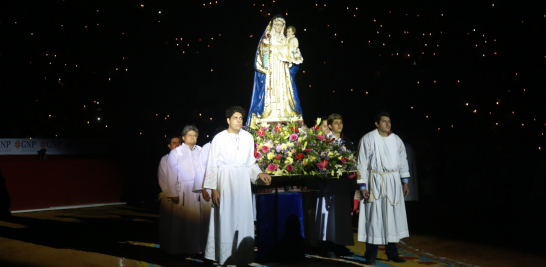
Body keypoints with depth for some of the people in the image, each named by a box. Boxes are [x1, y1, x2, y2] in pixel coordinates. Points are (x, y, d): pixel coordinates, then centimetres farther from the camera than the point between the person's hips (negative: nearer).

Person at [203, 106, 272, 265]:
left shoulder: (248, 137, 5)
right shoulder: (219, 138, -4)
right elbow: (212, 165, -4)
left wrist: (259, 174, -3)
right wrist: (213, 188, -8)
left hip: (243, 180, 3)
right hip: (225, 180, -3)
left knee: (243, 216, 3)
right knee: (226, 218, -1)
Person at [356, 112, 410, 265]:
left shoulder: (396, 140, 7)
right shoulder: (368, 139, -7)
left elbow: (403, 161, 14)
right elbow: (362, 163, -7)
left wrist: (405, 182, 8)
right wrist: (362, 186, -11)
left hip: (393, 182, 4)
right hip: (375, 182, -4)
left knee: (393, 217, 7)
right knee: (374, 217, -2)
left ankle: (392, 253, 18)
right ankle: (371, 256, 7)